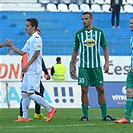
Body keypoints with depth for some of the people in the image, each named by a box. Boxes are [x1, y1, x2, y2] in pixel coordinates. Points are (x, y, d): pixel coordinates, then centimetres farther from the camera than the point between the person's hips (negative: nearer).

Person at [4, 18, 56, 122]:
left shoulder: (36, 38, -11)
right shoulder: (30, 39, 20)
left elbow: (37, 53, -20)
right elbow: (22, 52, 24)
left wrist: (28, 65, -23)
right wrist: (11, 46, 20)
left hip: (34, 71, -10)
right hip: (29, 71, 10)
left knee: (30, 94, -13)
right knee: (24, 93, 8)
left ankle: (50, 109, -5)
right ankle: (25, 117, 11)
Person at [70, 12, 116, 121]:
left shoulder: (99, 32, 3)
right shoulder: (79, 33, 4)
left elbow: (105, 48, 8)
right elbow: (75, 50, 12)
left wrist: (106, 63, 0)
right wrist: (72, 65, 9)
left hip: (96, 66, 0)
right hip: (83, 66, 0)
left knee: (100, 90, 1)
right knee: (84, 90, -3)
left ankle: (104, 115, 8)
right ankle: (85, 115, 3)